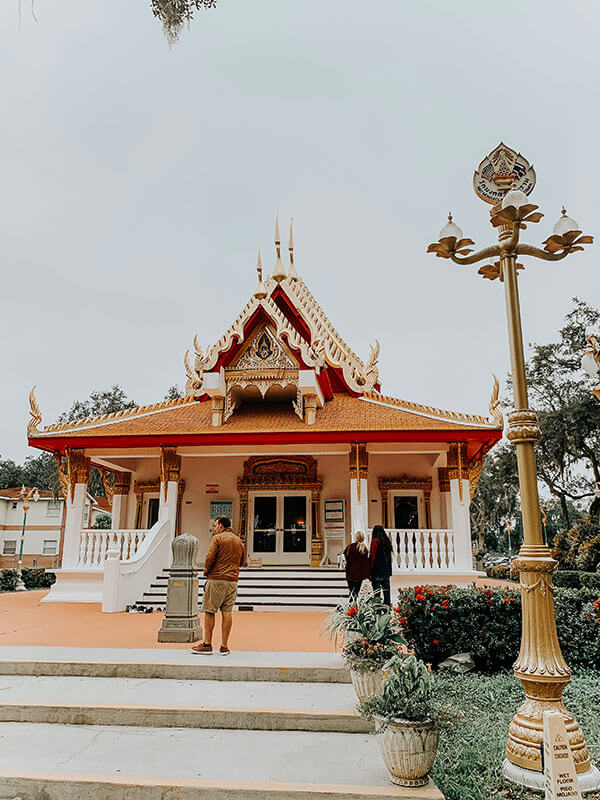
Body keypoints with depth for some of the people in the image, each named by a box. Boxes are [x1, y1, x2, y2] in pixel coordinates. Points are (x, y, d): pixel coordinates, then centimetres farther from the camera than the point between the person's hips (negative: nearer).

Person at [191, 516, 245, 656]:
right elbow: (242, 562, 21)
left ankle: (207, 644, 5)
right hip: (232, 581, 5)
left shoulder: (217, 538, -4)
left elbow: (210, 557, -13)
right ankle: (224, 646, 6)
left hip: (216, 579, -5)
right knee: (227, 612, 5)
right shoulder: (239, 541, 14)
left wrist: (206, 571, 2)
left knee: (209, 611, 2)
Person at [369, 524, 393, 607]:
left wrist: (371, 571, -6)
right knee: (386, 590, 11)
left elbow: (373, 557, -12)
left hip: (377, 571, -6)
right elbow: (389, 557, 13)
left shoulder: (375, 541, -11)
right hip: (386, 571, 6)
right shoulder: (387, 541, 8)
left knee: (376, 591, -3)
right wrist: (389, 572, 18)